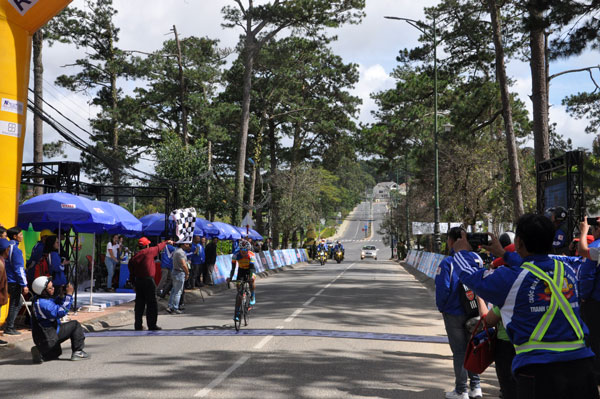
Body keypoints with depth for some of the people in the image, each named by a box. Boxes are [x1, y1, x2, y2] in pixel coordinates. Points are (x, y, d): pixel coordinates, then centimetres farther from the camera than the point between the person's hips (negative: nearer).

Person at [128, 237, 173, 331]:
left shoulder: (134, 257, 8)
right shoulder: (149, 251, -6)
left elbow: (131, 273, 9)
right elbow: (159, 247, 13)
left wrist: (133, 283, 17)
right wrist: (166, 242, 31)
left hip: (138, 281, 6)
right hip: (148, 280, -6)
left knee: (139, 304, 11)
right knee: (151, 304, 0)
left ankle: (138, 325, 14)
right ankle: (152, 325, 1)